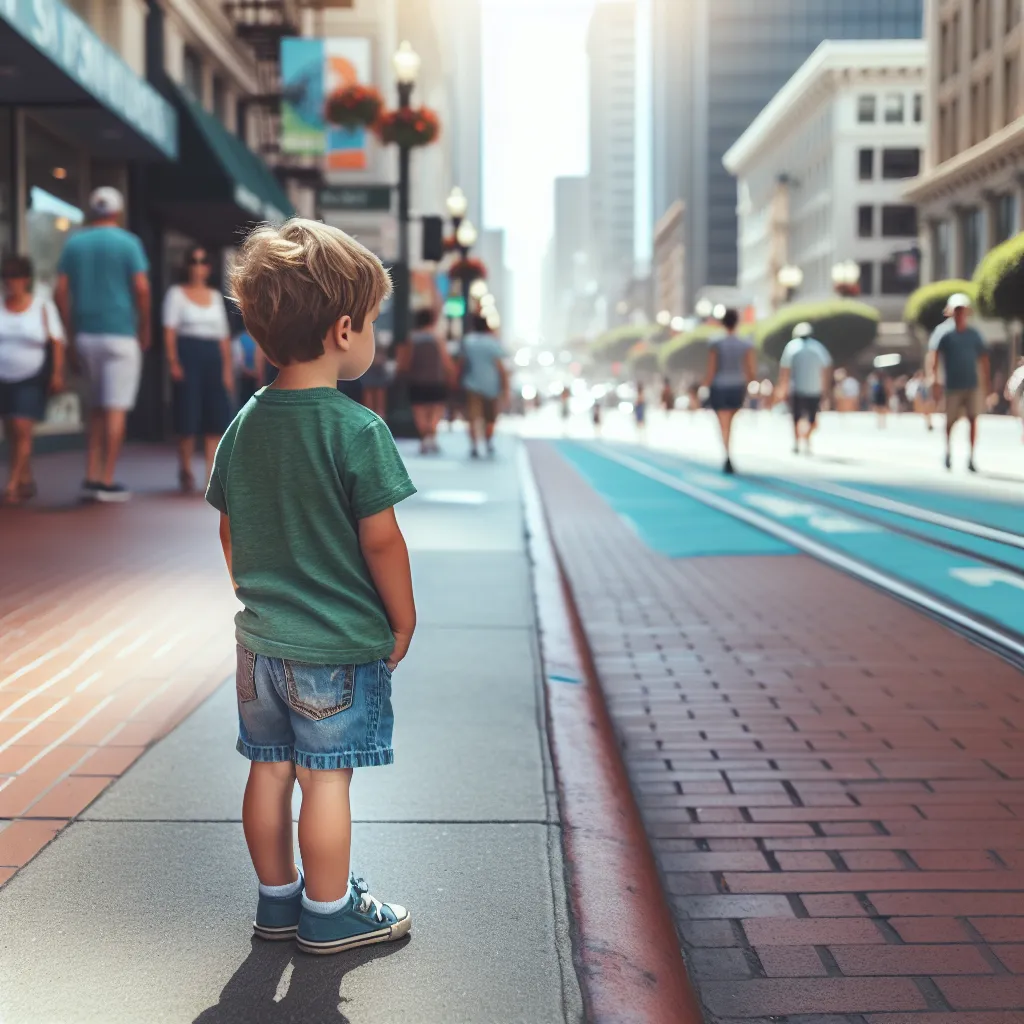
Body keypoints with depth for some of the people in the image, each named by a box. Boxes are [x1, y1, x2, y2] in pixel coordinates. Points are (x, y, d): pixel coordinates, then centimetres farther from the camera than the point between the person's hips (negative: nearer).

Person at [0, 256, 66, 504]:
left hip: (32, 380, -3)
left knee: (22, 429, -13)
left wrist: (57, 373, -13)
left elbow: (57, 343, -5)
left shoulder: (42, 307, -3)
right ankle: (27, 480, 22)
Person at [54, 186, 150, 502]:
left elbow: (60, 292, 4)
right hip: (120, 333, -5)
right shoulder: (128, 243, -3)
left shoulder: (74, 244, 9)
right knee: (116, 409, -2)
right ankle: (107, 482, -3)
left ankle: (92, 476, 9)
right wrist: (145, 330, -2)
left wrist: (71, 334, 9)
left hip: (85, 334, 5)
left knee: (98, 407, 16)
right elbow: (141, 288, -13)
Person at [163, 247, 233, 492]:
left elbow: (224, 336, 15)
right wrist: (173, 361, -16)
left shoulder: (216, 296, 17)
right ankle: (185, 472, 6)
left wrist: (228, 368, 8)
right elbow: (170, 330, -4)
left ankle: (212, 472, -1)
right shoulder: (176, 293, 6)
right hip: (187, 354, -4)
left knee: (216, 416, -3)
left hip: (213, 356, 4)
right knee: (188, 416, -5)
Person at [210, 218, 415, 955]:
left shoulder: (246, 424, 1)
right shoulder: (357, 429, -18)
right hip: (340, 644, -6)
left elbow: (231, 531, 8)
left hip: (262, 638, 6)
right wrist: (402, 620, -3)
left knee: (270, 770, 15)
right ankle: (329, 913, 18)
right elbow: (380, 540, -16)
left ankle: (278, 897, 30)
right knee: (326, 780, 5)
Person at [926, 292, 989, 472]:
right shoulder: (943, 332, -2)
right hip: (953, 386, -2)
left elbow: (983, 358, 12)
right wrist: (932, 376, -20)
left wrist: (985, 381, 8)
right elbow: (933, 354, -9)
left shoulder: (974, 334, 7)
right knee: (950, 421, 6)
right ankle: (948, 452, 30)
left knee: (973, 420, -3)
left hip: (973, 385, 2)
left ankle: (971, 459, 2)